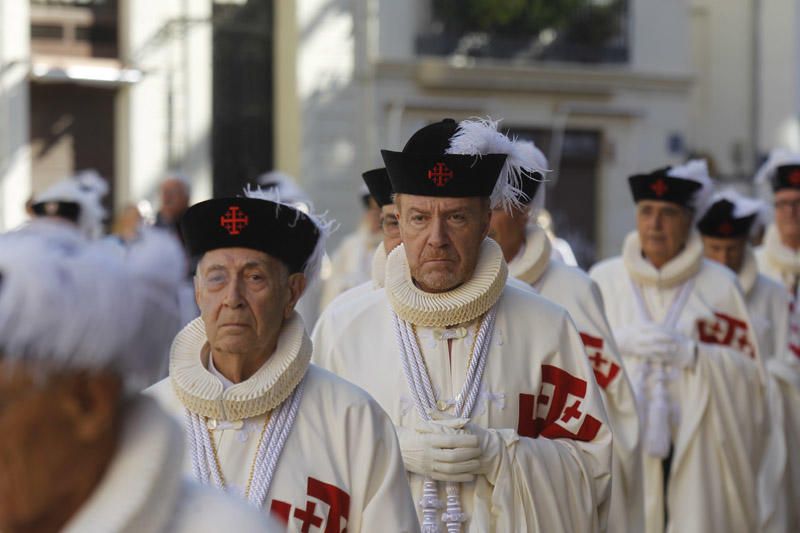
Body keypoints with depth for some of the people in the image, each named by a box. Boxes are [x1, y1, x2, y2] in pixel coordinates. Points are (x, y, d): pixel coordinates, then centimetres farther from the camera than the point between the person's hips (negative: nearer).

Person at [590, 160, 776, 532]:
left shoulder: (719, 284, 5)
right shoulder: (602, 279, 9)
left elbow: (748, 369, 2)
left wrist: (691, 353, -12)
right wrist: (620, 341, -10)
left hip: (696, 451, -1)